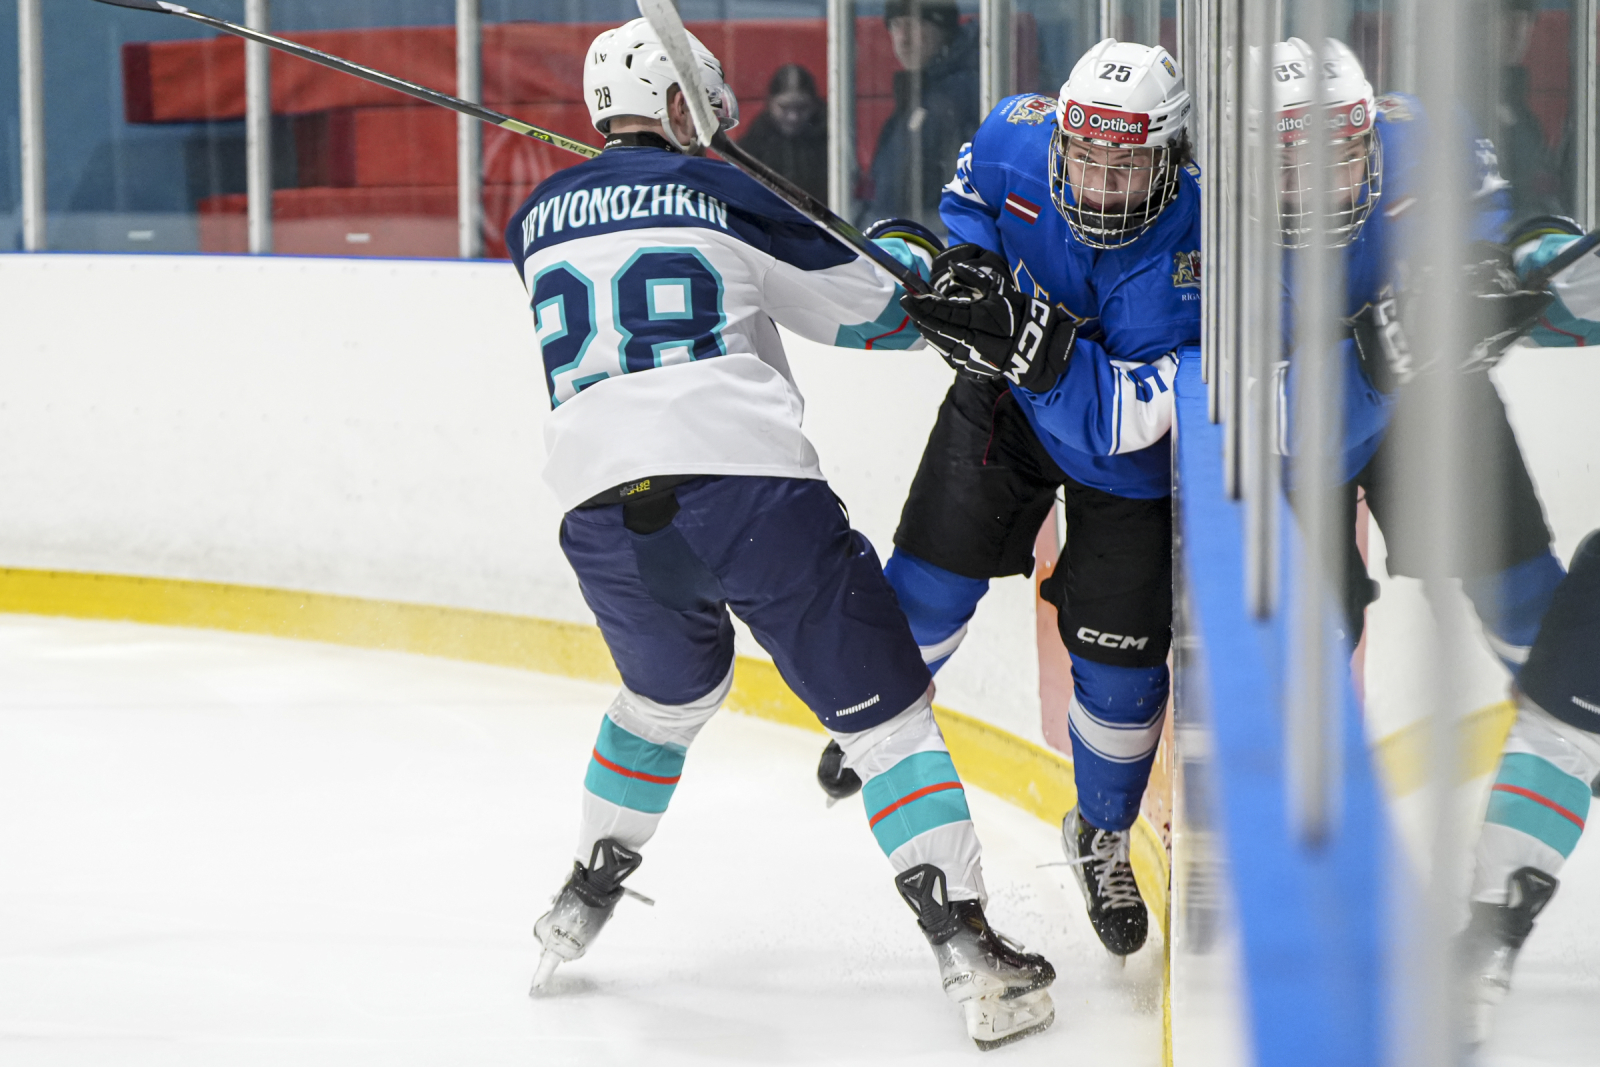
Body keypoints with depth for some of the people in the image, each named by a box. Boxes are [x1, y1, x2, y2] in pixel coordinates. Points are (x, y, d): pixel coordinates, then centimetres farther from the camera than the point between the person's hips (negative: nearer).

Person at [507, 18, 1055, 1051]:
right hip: (748, 489, -5)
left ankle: (584, 901, 36)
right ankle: (969, 949, -10)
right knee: (882, 710, 1)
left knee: (671, 689, 33)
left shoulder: (537, 221, 18)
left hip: (602, 516, 5)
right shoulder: (719, 194, 5)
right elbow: (873, 308, 11)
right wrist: (908, 257, 33)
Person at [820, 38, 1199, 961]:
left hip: (1130, 451, -3)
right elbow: (972, 192, 3)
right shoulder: (1019, 137, -25)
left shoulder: (1193, 256, -37)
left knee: (1122, 664, -2)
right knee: (930, 586, 3)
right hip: (1007, 398, 3)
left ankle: (1103, 833, 26)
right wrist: (968, 255, -16)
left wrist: (1031, 340, -51)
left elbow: (1121, 423, -39)